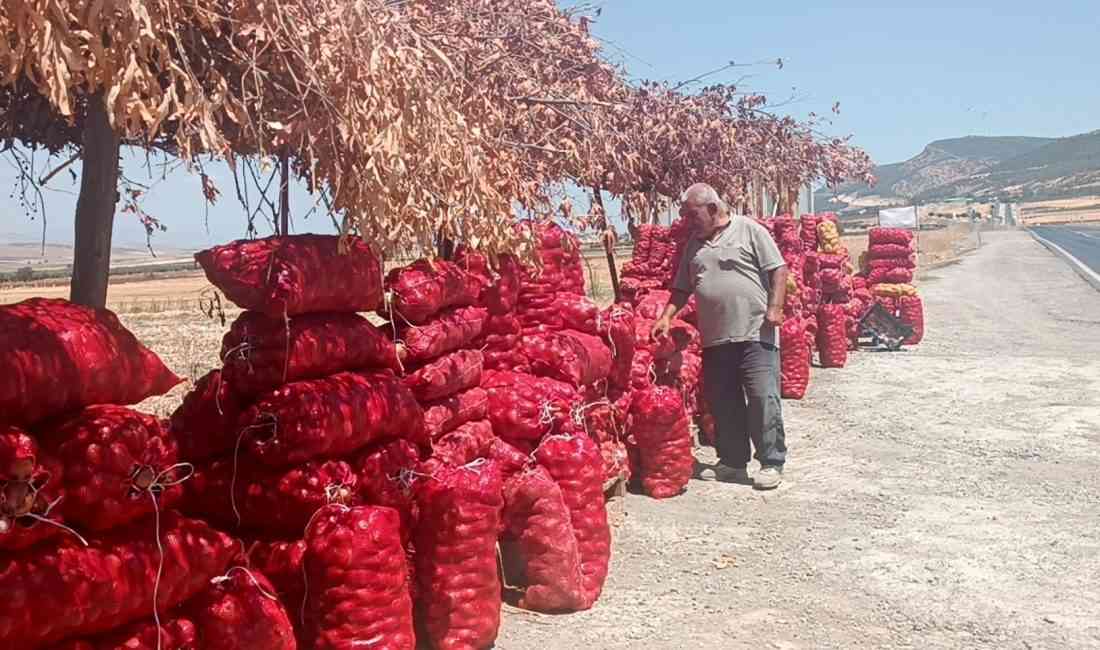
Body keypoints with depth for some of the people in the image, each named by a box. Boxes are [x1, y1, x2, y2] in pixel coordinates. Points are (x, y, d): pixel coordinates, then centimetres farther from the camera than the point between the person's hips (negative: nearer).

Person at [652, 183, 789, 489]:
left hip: (754, 334, -6)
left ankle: (772, 463, 4)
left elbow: (778, 269, -4)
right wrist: (667, 316, 6)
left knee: (763, 397, -7)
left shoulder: (749, 230, -2)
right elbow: (682, 288, 18)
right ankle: (733, 462, 22)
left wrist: (774, 308, -13)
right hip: (714, 338, 6)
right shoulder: (694, 243, 15)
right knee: (723, 403, 10)